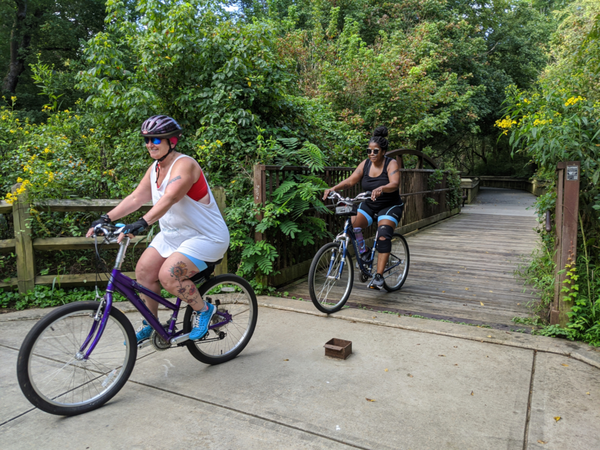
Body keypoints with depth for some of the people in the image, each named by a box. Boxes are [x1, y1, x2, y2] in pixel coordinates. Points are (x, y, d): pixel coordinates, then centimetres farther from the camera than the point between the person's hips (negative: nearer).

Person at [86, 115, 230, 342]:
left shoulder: (184, 165, -21)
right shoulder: (155, 169, 6)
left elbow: (169, 198, -37)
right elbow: (136, 197, 3)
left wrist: (142, 223, -49)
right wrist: (106, 218, -7)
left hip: (206, 237, -9)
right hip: (172, 234, 9)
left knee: (168, 275, -23)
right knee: (144, 270, 1)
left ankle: (204, 310, 2)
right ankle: (150, 324, 21)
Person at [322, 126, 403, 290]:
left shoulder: (391, 164, -14)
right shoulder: (365, 164, -2)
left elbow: (394, 184, -30)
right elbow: (350, 180, -9)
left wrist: (381, 189, -52)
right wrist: (334, 188, -27)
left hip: (390, 206, -4)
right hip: (368, 205, 4)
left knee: (383, 236, -23)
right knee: (352, 225, -20)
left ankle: (379, 276, -16)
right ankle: (363, 252, 6)